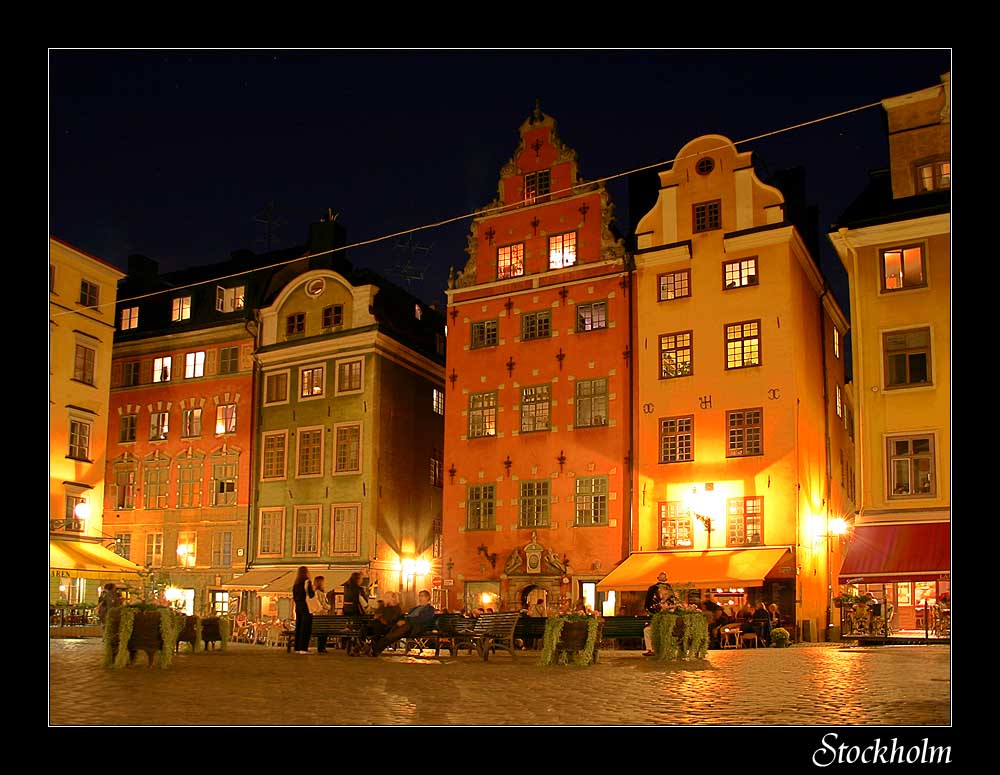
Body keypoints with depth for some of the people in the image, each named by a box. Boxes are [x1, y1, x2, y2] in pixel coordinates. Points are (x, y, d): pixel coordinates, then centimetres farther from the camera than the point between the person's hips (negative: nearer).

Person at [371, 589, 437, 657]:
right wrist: (401, 620, -1)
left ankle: (375, 648, -44)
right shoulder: (416, 607, 35)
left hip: (415, 626, -7)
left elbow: (421, 619, -8)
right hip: (406, 623, 7)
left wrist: (405, 621, -17)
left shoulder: (430, 608, 9)